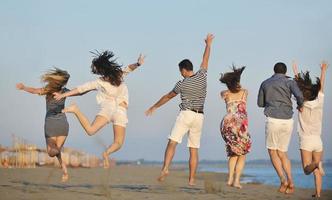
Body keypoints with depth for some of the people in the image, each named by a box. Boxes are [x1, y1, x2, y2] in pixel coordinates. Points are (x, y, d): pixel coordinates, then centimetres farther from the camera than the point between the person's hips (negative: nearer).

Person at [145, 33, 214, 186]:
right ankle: (191, 179, -1)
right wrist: (208, 45, 37)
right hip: (199, 117, 4)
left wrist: (154, 107, 25)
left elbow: (168, 97, 11)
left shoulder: (182, 84, -2)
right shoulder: (202, 76, 4)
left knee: (172, 142, -11)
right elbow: (205, 60, 21)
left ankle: (165, 168, -31)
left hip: (186, 114, -4)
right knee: (194, 149, 5)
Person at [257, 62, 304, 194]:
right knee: (282, 153, 15)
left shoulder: (265, 83, 13)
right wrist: (300, 105, 9)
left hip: (273, 119, -2)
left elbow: (260, 103, 21)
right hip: (287, 120, 2)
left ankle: (283, 179, -9)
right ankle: (290, 181, -1)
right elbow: (299, 96, -12)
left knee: (272, 151, 11)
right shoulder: (289, 82, 6)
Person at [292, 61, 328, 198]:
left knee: (307, 170, -8)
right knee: (317, 171, 9)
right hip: (318, 140, 3)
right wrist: (323, 70, 25)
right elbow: (321, 87, 13)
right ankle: (318, 193, -1)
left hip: (306, 140, -3)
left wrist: (296, 72, 17)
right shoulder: (319, 103, 2)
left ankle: (316, 164, -39)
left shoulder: (302, 105, -3)